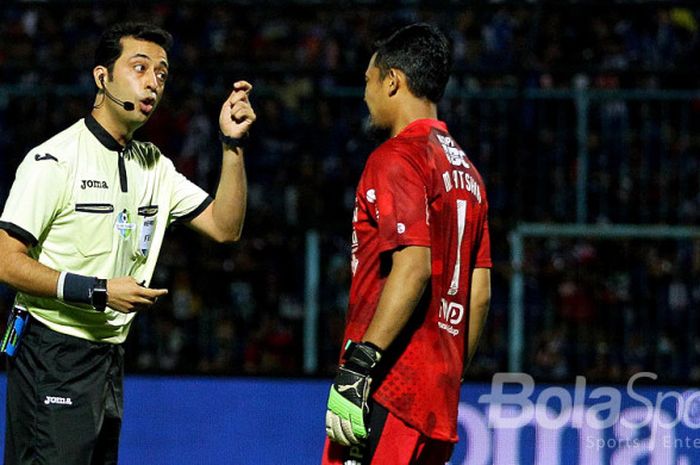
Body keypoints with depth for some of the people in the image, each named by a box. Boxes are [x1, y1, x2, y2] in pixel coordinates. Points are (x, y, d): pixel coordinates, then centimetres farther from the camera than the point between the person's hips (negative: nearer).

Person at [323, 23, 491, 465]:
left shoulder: (397, 158, -7)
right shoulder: (466, 170, 19)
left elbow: (413, 267, -19)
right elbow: (480, 292, 19)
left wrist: (357, 367, -23)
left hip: (389, 392, -9)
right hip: (440, 398, 9)